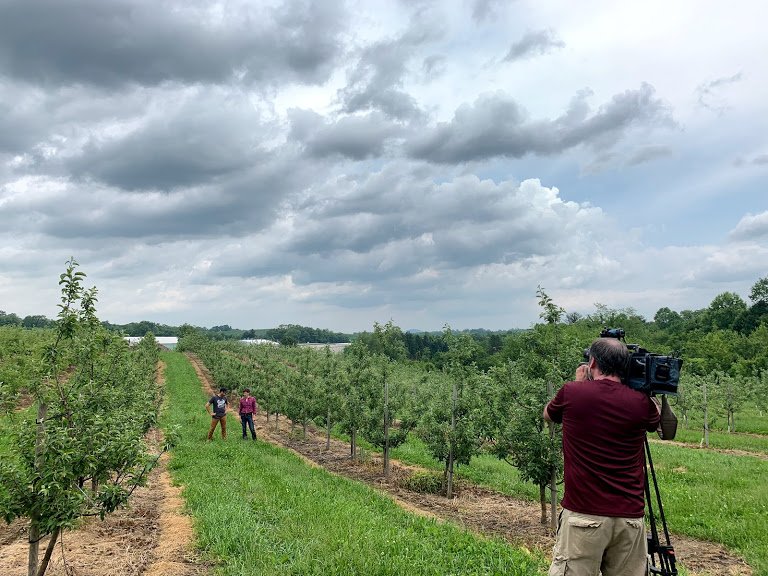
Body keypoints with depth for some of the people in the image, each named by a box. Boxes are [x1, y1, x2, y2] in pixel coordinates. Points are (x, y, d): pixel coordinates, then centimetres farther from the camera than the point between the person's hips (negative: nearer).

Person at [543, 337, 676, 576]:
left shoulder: (571, 393, -6)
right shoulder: (641, 402, -1)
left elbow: (548, 415, 18)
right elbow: (656, 422, 25)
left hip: (583, 516, -3)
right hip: (630, 518, 3)